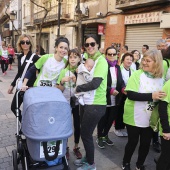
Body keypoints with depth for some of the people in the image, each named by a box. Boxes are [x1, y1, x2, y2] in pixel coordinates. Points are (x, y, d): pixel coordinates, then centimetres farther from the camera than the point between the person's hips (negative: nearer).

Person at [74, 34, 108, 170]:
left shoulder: (101, 61, -14)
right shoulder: (87, 58, 10)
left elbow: (95, 83, -24)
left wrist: (78, 88, -12)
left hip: (96, 105, -8)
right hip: (86, 102, 8)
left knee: (86, 134, 3)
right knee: (85, 132, 19)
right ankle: (87, 157, 40)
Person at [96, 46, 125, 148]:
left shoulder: (117, 67, 10)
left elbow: (121, 81, 8)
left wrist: (123, 88, -12)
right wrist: (110, 90, -22)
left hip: (115, 100, 6)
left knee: (111, 119, 17)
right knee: (103, 119, 8)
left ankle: (105, 135, 37)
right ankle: (100, 137, 28)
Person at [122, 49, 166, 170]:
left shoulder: (160, 78, 1)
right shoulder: (137, 74, -13)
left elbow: (160, 97, 13)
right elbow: (130, 94, -24)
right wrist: (151, 96, -30)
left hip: (150, 119, 4)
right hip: (134, 117, -4)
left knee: (146, 144, 14)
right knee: (133, 142, 10)